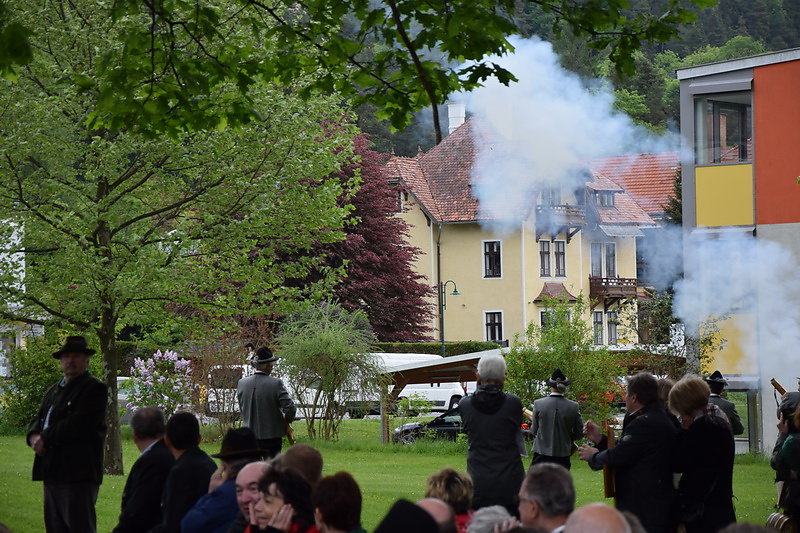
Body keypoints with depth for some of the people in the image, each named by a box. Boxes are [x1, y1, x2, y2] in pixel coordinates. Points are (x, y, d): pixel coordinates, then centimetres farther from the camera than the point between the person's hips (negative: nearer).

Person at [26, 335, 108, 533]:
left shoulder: (95, 389, -5)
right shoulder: (53, 391, 23)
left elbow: (78, 423, -16)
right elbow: (38, 420, 19)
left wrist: (45, 439, -12)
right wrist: (34, 437, -4)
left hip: (79, 474, -9)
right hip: (53, 472, 9)